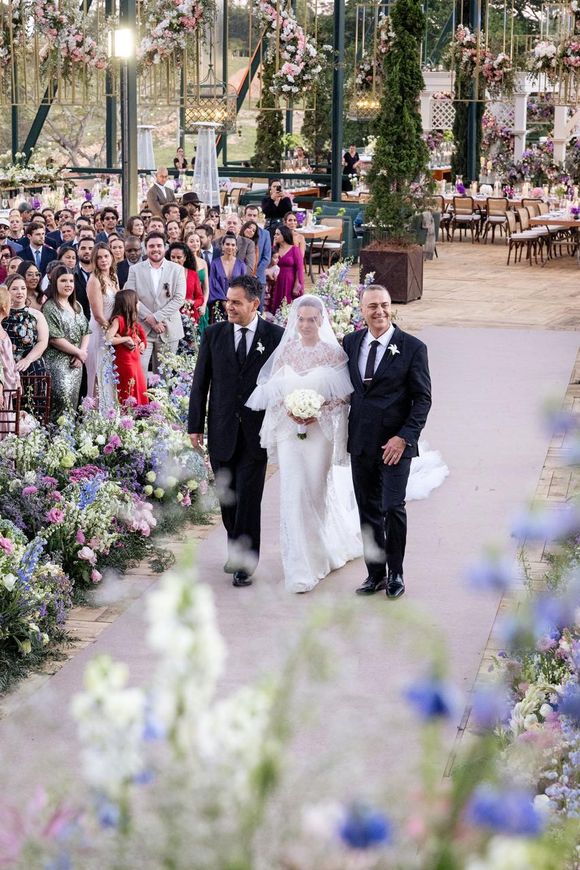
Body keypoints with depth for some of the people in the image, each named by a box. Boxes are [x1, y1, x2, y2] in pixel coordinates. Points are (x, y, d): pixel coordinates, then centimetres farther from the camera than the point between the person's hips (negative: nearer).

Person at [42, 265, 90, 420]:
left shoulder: (77, 306, 15)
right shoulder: (50, 307, -8)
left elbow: (86, 332, 15)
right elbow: (54, 338, -15)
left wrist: (82, 352, -5)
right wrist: (79, 352, -9)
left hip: (76, 362, 7)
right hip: (58, 363, -7)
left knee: (73, 400, 5)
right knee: (63, 399, -18)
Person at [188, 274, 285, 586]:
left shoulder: (275, 336, -2)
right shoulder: (214, 334, 4)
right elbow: (200, 382, 6)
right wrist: (195, 425, 3)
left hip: (256, 431, -3)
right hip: (221, 430, 3)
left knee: (248, 498, -6)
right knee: (227, 497, 11)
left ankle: (245, 562, 0)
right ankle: (236, 551, 28)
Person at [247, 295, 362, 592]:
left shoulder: (334, 353, -4)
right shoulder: (285, 352, 3)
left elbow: (345, 396, -4)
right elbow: (272, 392, 6)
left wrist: (319, 412, -17)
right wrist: (288, 410, -13)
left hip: (322, 431, -2)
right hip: (290, 431, 2)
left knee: (320, 491, 7)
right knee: (294, 492, -3)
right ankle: (301, 568, 5)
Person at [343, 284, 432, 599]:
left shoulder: (412, 347, -5)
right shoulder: (350, 343, 7)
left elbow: (423, 398, -6)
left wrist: (404, 437, -13)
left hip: (395, 442, -4)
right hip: (360, 442, 4)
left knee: (393, 508, -7)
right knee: (368, 511, 9)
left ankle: (395, 573, 9)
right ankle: (375, 573, 19)